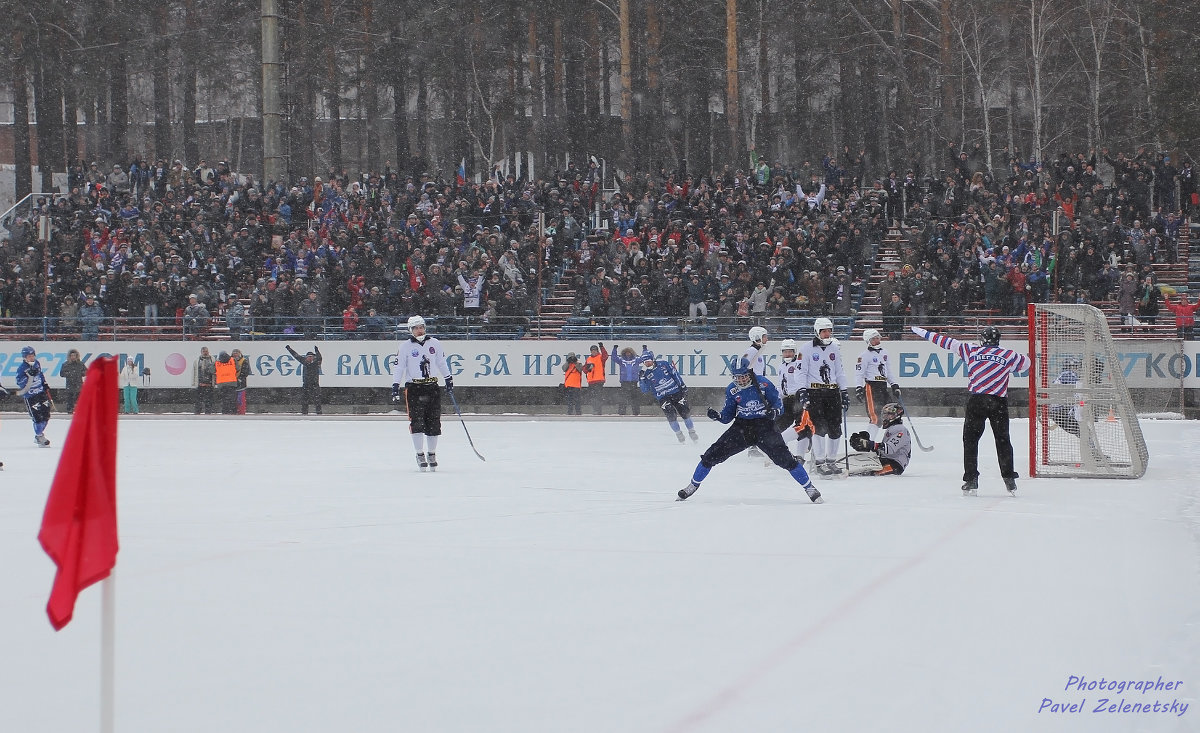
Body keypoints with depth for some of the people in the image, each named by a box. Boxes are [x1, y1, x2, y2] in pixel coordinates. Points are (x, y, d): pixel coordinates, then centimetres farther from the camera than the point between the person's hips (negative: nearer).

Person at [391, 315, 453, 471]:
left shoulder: (434, 343, 8)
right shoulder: (405, 346, -2)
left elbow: (441, 363, 18)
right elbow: (398, 367, -3)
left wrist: (449, 380, 18)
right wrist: (395, 387, -9)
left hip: (432, 387, 3)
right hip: (413, 388, -3)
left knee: (433, 422, 3)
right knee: (417, 422, -10)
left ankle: (432, 454, 14)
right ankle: (420, 455, -3)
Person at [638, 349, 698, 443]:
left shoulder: (663, 363, -5)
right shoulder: (646, 373, -3)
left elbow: (675, 373, 2)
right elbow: (645, 389, -8)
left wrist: (682, 385, 1)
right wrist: (641, 377, -20)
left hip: (675, 392, 0)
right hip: (662, 396, 0)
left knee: (685, 411, -1)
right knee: (670, 414, -17)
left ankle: (692, 432, 15)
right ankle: (678, 433, 1)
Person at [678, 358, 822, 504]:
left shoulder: (763, 384, -9)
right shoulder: (732, 390, 0)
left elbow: (778, 402, -3)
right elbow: (728, 416, 5)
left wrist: (774, 411, -26)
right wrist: (717, 416, -17)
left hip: (764, 425, -3)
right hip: (741, 426, 3)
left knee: (784, 457, -19)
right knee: (713, 454, -4)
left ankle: (809, 488, -7)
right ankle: (693, 485, 16)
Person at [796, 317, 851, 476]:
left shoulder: (834, 348, 12)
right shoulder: (807, 349, -2)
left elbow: (839, 371, 18)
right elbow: (802, 372, -3)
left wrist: (845, 392, 13)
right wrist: (802, 391, -12)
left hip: (832, 391, 5)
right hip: (814, 391, -5)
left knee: (835, 428, 2)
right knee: (819, 426, -12)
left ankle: (831, 461, 13)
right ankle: (820, 462, -6)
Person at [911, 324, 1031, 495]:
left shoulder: (972, 351, 5)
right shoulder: (1008, 355, 6)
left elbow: (948, 342, 10)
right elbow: (1026, 362, 21)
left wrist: (923, 333, 17)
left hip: (976, 401, -1)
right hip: (999, 402, 1)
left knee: (970, 440, 6)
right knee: (1003, 440, 10)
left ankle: (971, 480, 0)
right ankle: (1009, 479, 7)